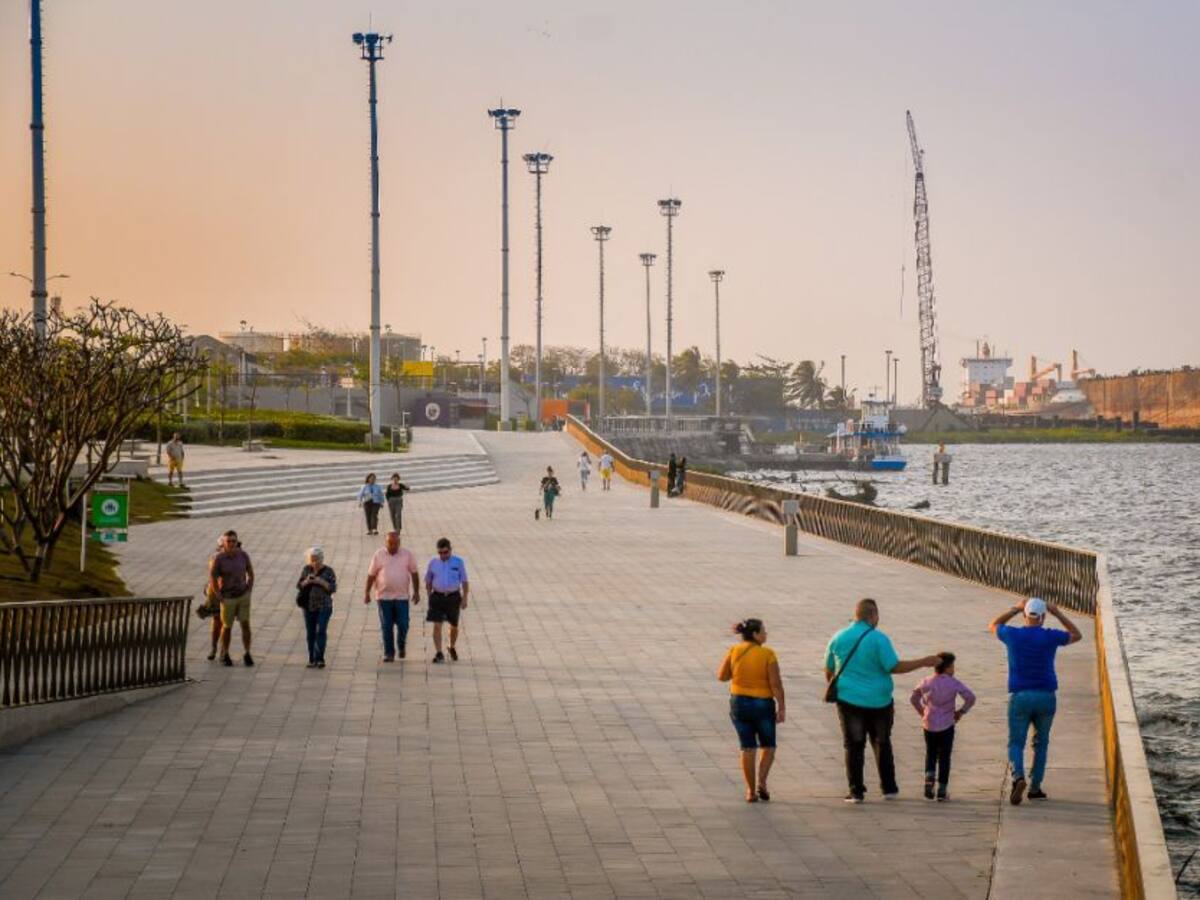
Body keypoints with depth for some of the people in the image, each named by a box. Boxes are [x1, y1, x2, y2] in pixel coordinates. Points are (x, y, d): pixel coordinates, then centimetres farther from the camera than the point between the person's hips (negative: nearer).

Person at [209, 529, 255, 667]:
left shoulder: (243, 555, -8)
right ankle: (224, 655, 27)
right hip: (228, 598, -2)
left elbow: (250, 573, 6)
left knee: (245, 624, -4)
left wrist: (249, 592, -1)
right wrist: (221, 599, -13)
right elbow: (212, 581, -13)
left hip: (243, 595, 2)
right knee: (227, 627, 9)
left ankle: (247, 655, 6)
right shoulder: (218, 559, -19)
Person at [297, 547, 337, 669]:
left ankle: (319, 658, -18)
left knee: (321, 631, -14)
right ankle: (312, 659, 13)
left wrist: (321, 582, -19)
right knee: (310, 633, 6)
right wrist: (306, 581, -14)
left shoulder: (328, 571, -2)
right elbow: (299, 585, 6)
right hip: (309, 607, 3)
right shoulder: (306, 569, 6)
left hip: (324, 607, -3)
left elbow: (333, 588, -6)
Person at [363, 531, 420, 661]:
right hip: (384, 596, 0)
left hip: (402, 596, 0)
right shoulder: (379, 555, 0)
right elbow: (371, 575, 3)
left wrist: (416, 592, 5)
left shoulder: (406, 555, 2)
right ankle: (389, 653, 9)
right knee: (386, 627, 1)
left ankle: (401, 646, 27)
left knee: (403, 625, 0)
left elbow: (414, 573, 8)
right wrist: (366, 593, 0)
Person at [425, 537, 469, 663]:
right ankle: (439, 653, -10)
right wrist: (430, 598, 5)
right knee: (437, 626, -10)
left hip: (453, 597, 0)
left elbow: (464, 582, 0)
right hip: (437, 597, 0)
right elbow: (428, 582, 10)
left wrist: (464, 598, -7)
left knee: (454, 626, 14)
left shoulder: (458, 562, -2)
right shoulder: (433, 563, 2)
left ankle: (452, 648, 38)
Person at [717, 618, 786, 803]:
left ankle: (751, 791, 10)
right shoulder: (767, 654, -13)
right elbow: (776, 683, -15)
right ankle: (761, 782, -2)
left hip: (739, 703, 3)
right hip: (763, 704, -3)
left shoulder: (734, 651, -4)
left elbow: (721, 676, 0)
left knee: (748, 748, 10)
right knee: (768, 746, 16)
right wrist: (781, 707, -10)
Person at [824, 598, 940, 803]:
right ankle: (889, 788, 20)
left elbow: (829, 670, 9)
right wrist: (924, 662, -7)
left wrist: (833, 689, 27)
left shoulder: (839, 638, 0)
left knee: (854, 746, 6)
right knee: (882, 744, 16)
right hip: (878, 701, -1)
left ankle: (856, 791, 2)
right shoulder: (879, 639, -12)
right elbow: (894, 667, -14)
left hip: (849, 699, 1)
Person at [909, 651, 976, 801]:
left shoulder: (926, 683, 3)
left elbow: (914, 698, 12)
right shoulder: (953, 683, -8)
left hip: (929, 725, 3)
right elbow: (970, 698, -12)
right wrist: (961, 711, 0)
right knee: (944, 757, 6)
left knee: (930, 754, 18)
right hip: (946, 726, -3)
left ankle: (929, 777, -7)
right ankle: (942, 791, 5)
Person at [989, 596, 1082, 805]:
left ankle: (1018, 777, -25)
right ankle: (1035, 787, 17)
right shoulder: (1050, 637, -5)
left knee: (1016, 743, 3)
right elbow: (1076, 635, 15)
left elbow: (994, 625, 21)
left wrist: (1016, 609, 21)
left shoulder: (1013, 635, -3)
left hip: (1019, 696, 0)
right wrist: (1058, 614, 16)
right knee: (1041, 743, 17)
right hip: (1045, 696, 0)